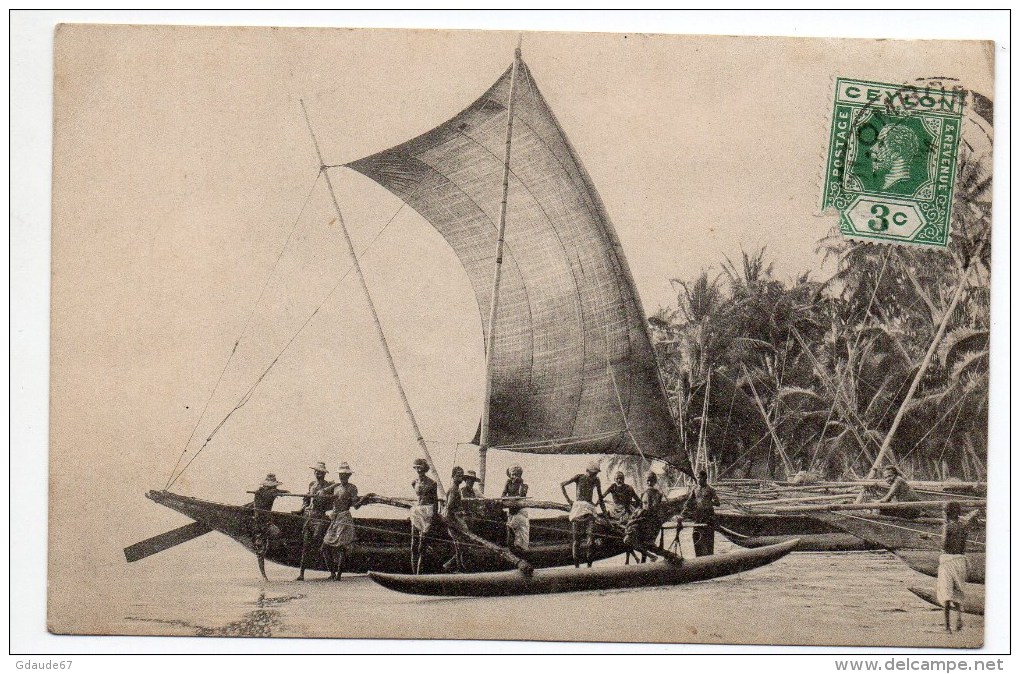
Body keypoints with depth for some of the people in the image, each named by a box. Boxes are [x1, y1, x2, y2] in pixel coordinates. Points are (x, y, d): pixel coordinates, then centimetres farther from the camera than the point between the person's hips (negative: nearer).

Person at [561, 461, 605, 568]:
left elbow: (600, 497, 19)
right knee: (575, 537, -3)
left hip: (589, 508, 2)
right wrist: (568, 500, 0)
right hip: (578, 506, -2)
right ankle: (576, 564, 0)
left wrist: (604, 511, 15)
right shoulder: (579, 477, 0)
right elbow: (562, 485, 3)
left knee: (590, 535, -15)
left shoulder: (596, 481, 10)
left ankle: (589, 563, -13)